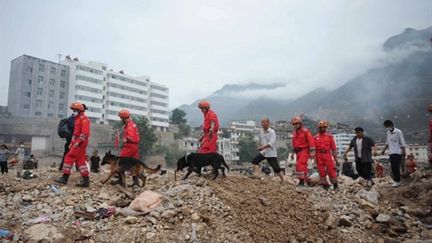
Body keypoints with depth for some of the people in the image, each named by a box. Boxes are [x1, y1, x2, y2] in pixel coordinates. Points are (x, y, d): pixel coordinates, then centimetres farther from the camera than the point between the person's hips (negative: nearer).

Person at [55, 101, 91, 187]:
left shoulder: (84, 118, -12)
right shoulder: (77, 118, 20)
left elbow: (85, 133, -20)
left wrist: (78, 142, -22)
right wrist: (72, 142, 19)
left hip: (80, 143, -10)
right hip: (77, 142, 10)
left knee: (69, 158, -6)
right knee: (80, 160, 7)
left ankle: (65, 178, 2)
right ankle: (86, 180, 7)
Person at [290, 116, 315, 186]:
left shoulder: (305, 131, -11)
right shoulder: (294, 132, 12)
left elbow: (311, 142, -14)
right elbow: (294, 143, 21)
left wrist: (312, 153, -17)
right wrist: (293, 153, 20)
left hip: (304, 151, -8)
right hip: (298, 152, 8)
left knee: (300, 165, -18)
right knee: (303, 167, 11)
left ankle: (301, 181, -10)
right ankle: (308, 181, 23)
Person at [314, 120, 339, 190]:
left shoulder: (329, 136, 5)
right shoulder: (316, 137, 9)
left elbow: (333, 148, 5)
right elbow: (314, 148, 11)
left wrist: (335, 158, 2)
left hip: (328, 155, -2)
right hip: (319, 156, 2)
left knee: (331, 170, -4)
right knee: (321, 171, 5)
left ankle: (335, 185, 9)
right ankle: (325, 185, 15)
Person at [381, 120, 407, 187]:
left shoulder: (398, 132, -10)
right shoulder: (388, 132, 11)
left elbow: (403, 143, -9)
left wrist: (403, 152, -13)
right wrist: (384, 150, 18)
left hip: (397, 152, -7)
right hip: (391, 153, 7)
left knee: (396, 167, -9)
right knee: (393, 167, 8)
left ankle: (397, 181, -3)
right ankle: (395, 180, 16)